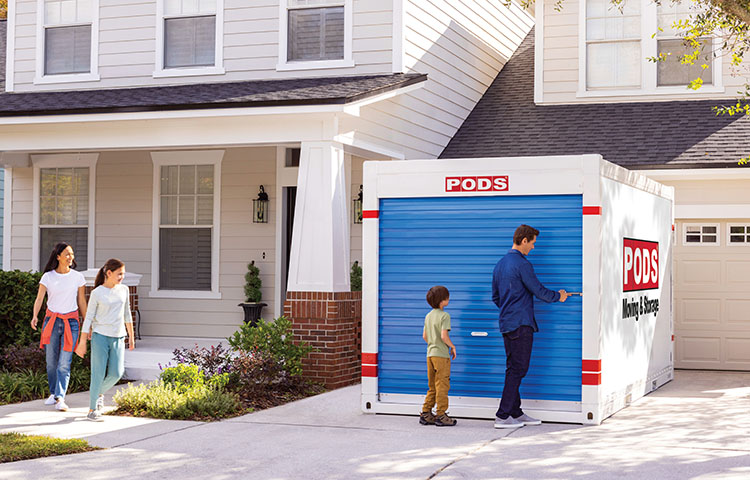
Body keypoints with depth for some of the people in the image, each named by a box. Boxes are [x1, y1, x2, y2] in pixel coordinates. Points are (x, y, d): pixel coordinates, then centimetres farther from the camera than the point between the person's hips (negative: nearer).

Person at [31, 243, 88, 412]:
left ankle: (60, 398, -11)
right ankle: (53, 393, 25)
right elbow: (39, 298, -8)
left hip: (71, 321, -1)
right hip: (51, 320, 1)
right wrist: (35, 316, -26)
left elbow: (82, 302, 8)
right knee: (51, 361, 7)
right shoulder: (48, 277, -1)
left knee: (64, 363, -9)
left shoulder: (78, 277, 2)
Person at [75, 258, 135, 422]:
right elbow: (89, 318, -4)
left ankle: (99, 392, 24)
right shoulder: (97, 293, -5)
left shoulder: (124, 290, 7)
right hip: (100, 336, -4)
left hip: (118, 337, 4)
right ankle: (92, 410, 6)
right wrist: (82, 342, -5)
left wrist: (131, 336, 17)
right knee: (99, 373, -3)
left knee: (117, 373, -4)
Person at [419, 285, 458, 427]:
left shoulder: (428, 316, 12)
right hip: (441, 355, -8)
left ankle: (426, 414, 13)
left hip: (430, 354, 8)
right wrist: (453, 347, -6)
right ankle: (441, 416, -2)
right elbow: (444, 336, -19)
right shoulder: (444, 316, -13)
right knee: (442, 386, -3)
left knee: (432, 386, 14)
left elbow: (425, 336, 14)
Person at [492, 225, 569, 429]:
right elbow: (539, 291, -10)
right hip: (521, 324, -9)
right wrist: (558, 296, 7)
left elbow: (495, 297, 21)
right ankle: (503, 416, -7)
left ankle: (516, 413, 17)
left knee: (513, 369, 12)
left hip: (506, 324, 9)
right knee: (517, 370, -6)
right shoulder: (522, 264, -13)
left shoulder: (500, 264, 15)